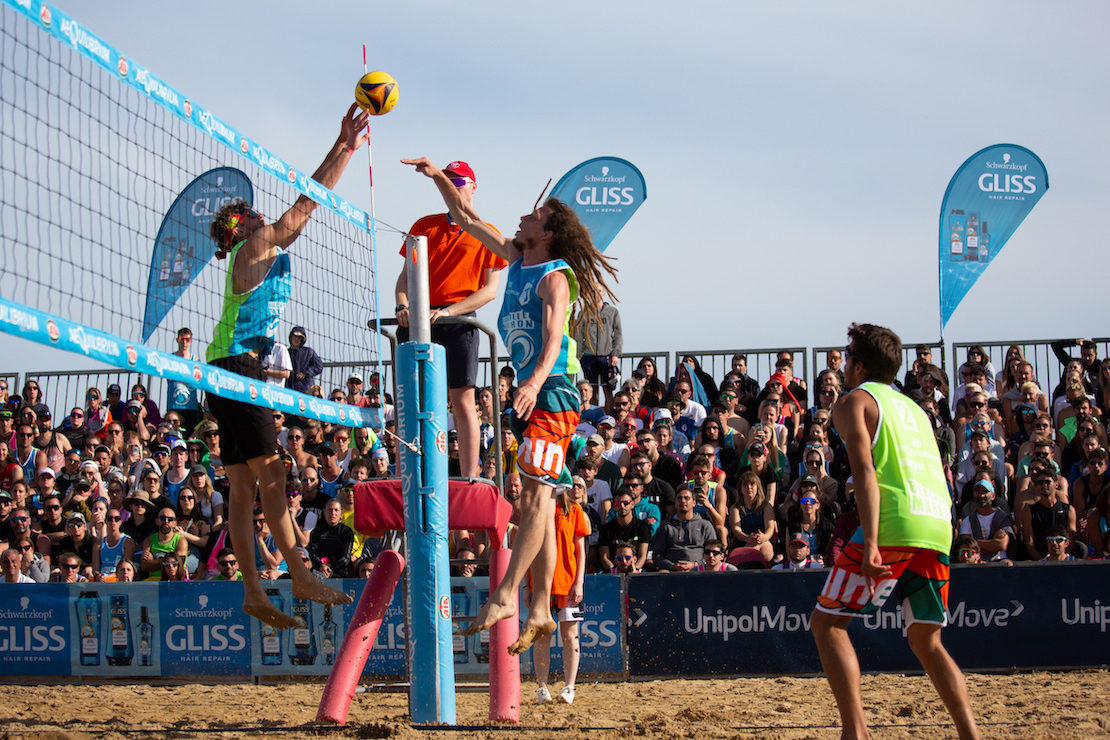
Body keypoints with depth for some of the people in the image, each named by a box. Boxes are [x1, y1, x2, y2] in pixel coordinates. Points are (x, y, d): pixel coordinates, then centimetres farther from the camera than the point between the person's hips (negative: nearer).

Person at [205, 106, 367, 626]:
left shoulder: (263, 249, 21)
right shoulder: (256, 244, -3)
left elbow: (305, 203, 22)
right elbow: (304, 205, -7)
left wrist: (342, 147, 22)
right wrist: (346, 149, -4)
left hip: (242, 367, 10)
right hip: (237, 364, -10)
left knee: (244, 486, 5)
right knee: (270, 471, -14)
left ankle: (253, 591, 4)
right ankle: (299, 577, -19)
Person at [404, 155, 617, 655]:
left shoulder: (554, 277, -10)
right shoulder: (517, 260, 15)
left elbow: (554, 337, -25)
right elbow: (467, 219, 25)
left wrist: (535, 382, -40)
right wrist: (438, 178, 18)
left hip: (552, 392, -9)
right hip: (531, 394, 9)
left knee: (536, 498, -13)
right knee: (538, 503, 6)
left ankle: (505, 596, -19)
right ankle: (540, 611, 5)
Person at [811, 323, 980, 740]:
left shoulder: (855, 401, 7)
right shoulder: (912, 408, 29)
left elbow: (865, 472, -9)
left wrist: (870, 543, -19)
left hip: (895, 521, -7)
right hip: (938, 526, 7)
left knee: (827, 623, 2)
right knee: (926, 641, 17)